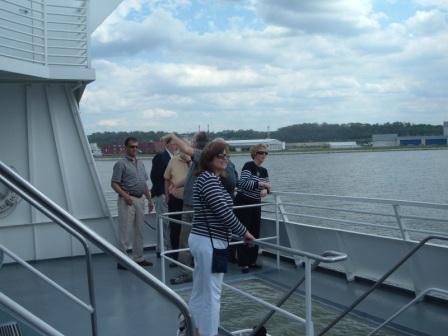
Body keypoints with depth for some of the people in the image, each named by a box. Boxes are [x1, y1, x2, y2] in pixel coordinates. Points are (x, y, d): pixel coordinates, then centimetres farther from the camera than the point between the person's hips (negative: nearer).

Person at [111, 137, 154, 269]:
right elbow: (114, 183, -11)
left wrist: (150, 199, 13)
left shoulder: (141, 163, 15)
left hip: (140, 200, 7)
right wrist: (125, 196, -22)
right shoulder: (121, 164, -6)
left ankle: (138, 258, 20)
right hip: (127, 200, -7)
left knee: (139, 230, 12)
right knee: (124, 230, -4)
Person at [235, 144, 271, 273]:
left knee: (255, 233, 10)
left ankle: (252, 261, 21)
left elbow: (268, 185, 13)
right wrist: (261, 184, -28)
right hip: (243, 203, -7)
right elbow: (243, 183, -25)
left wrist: (266, 190, -10)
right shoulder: (248, 166, -13)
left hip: (256, 204, 7)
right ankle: (243, 263, 2)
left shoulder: (264, 170, 9)